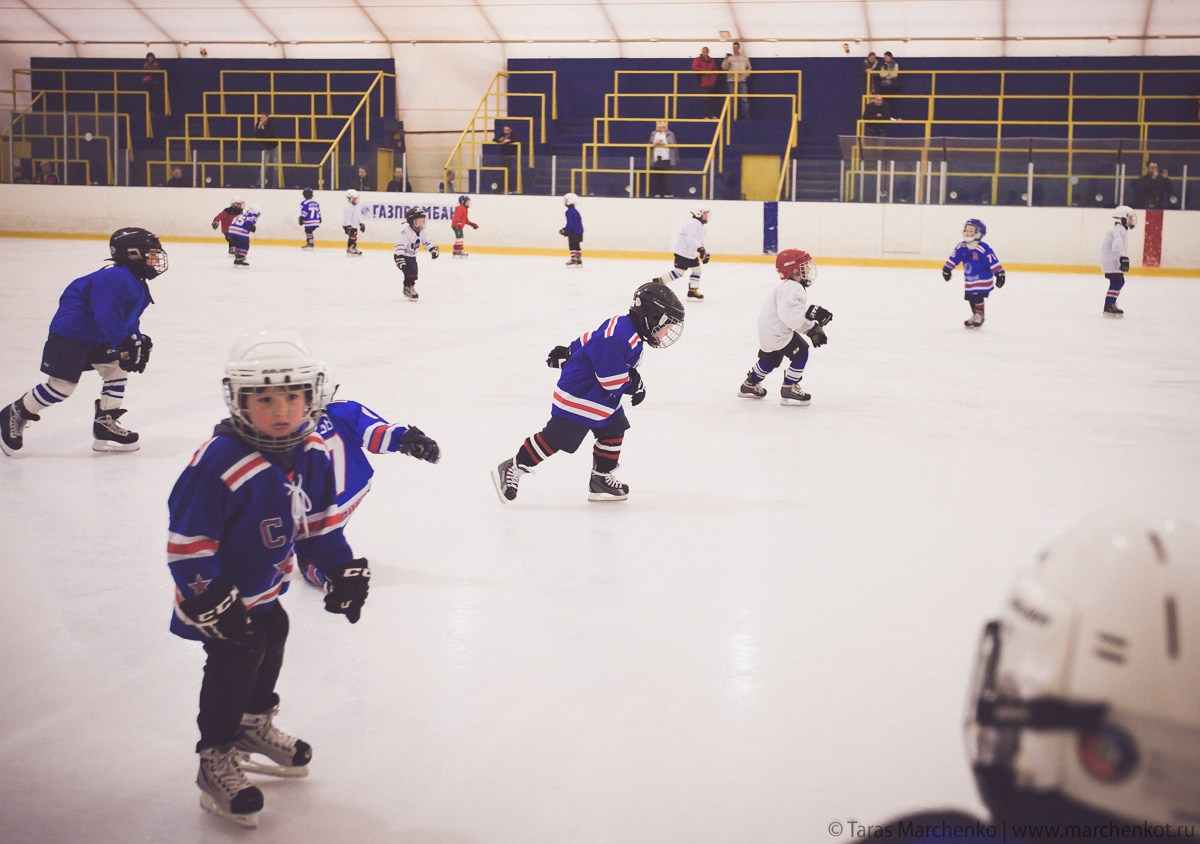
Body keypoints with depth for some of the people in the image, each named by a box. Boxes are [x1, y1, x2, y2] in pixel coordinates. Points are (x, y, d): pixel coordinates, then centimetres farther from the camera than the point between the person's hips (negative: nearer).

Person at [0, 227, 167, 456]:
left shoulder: (139, 288, 10)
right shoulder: (114, 279, -25)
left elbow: (129, 320, 19)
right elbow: (106, 317, -32)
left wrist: (138, 341, 4)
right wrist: (125, 345, -31)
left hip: (97, 339, 11)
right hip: (70, 335, -11)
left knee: (117, 371, 5)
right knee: (62, 385, -8)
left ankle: (106, 425, 14)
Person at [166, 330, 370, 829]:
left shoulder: (312, 455, -10)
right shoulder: (220, 462, -33)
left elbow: (318, 520, 6)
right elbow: (187, 541, -28)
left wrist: (341, 570, 3)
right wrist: (212, 601, -28)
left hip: (266, 587, 8)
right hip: (220, 593, -8)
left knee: (272, 640, 21)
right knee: (235, 661, -8)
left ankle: (254, 725, 45)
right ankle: (216, 761, 9)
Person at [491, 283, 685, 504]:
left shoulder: (622, 326, 5)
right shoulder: (621, 337, -28)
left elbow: (589, 339, 16)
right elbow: (612, 380, -28)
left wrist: (567, 353, 25)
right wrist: (634, 384, -11)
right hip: (580, 396, -11)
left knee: (613, 431, 13)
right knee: (556, 438, -5)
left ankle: (601, 480, 24)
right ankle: (512, 469, 5)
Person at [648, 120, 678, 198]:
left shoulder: (670, 134, 5)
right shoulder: (653, 134, 14)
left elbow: (673, 145, 0)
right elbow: (649, 145, 11)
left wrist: (664, 144, -11)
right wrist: (655, 144, -8)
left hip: (666, 159, -3)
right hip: (655, 158, 3)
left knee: (666, 176, -6)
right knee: (656, 176, -1)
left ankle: (666, 193, -3)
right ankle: (657, 193, 3)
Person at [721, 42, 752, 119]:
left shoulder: (745, 57, 9)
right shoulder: (729, 57, 4)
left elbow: (749, 68, 13)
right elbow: (724, 67, -5)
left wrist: (746, 74, -3)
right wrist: (726, 59, -17)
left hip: (742, 81, 0)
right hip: (732, 81, 0)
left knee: (744, 99, -4)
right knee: (733, 100, 2)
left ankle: (746, 117, -3)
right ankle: (734, 117, 7)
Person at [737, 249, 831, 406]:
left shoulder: (796, 288, 13)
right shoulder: (791, 288, -24)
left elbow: (800, 319, 19)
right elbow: (788, 312, -39)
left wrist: (813, 330, 9)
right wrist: (811, 312, -40)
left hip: (768, 330, 11)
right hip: (776, 331, -11)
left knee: (771, 358, 28)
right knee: (801, 352, -6)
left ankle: (750, 385, 45)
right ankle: (789, 389, 2)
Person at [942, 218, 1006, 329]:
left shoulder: (983, 248, -22)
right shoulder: (961, 247, -3)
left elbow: (993, 261, -21)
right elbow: (953, 258, 9)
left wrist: (999, 273, -22)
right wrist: (947, 269, 14)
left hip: (983, 278, -6)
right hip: (969, 279, 6)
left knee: (977, 297, -13)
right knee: (970, 297, 10)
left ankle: (979, 316, 4)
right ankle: (975, 316, 27)